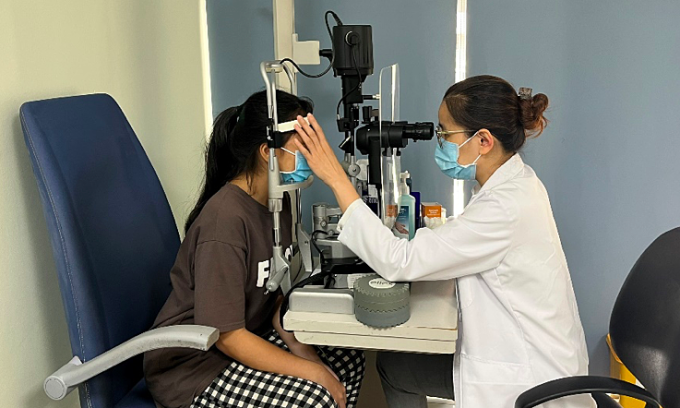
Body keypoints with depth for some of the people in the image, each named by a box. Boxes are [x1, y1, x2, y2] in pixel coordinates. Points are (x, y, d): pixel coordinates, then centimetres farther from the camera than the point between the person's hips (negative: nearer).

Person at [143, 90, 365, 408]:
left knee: (348, 361, 3)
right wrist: (313, 372, -22)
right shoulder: (226, 218, -28)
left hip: (247, 336, 8)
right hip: (193, 365, -8)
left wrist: (303, 351, -12)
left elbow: (275, 295, 3)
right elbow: (226, 334, -25)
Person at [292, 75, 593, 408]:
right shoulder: (513, 183, -1)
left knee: (394, 368, 5)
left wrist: (336, 178, -28)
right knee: (392, 365, 14)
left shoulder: (507, 208, -31)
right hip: (514, 354, 8)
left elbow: (399, 262, -30)